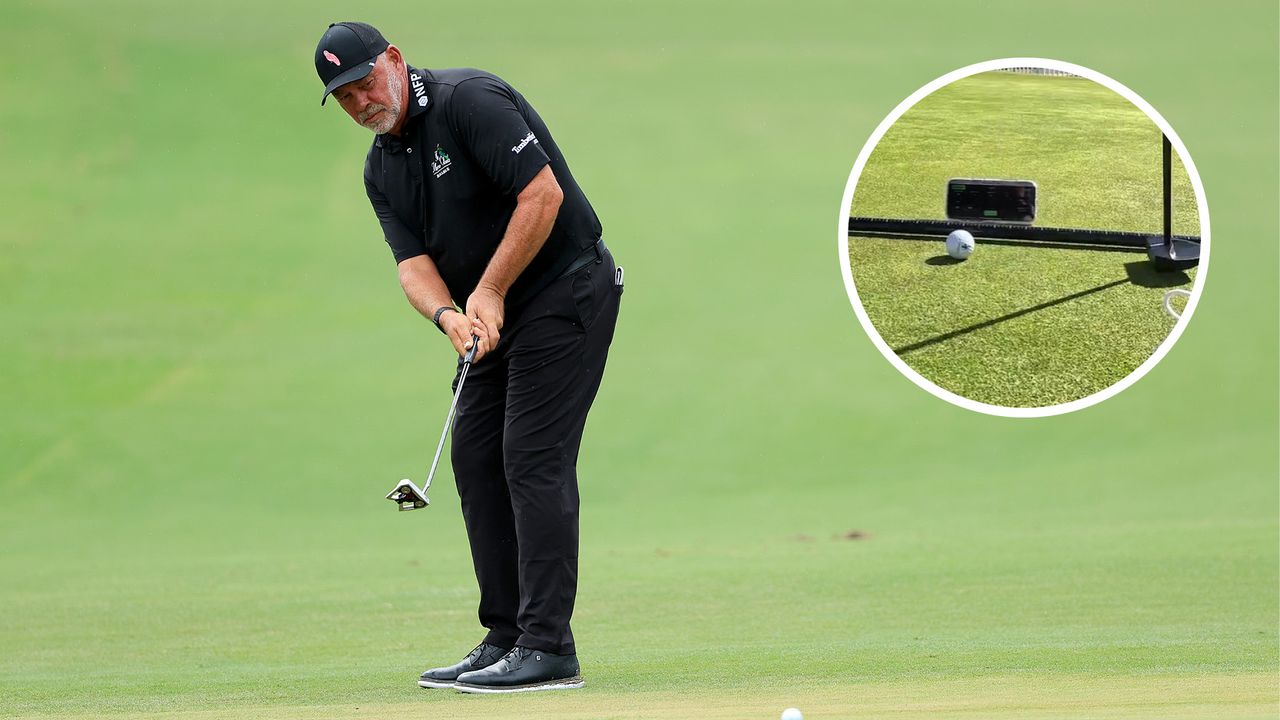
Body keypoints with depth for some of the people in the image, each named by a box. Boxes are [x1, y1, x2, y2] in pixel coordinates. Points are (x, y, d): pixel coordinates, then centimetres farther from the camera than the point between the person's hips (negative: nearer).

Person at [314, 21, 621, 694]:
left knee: (533, 459, -14)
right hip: (496, 313, 9)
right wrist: (449, 316, -22)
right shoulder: (381, 169, 9)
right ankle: (505, 639, 14)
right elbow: (413, 260, 0)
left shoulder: (470, 100, -17)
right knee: (476, 457, 7)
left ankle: (548, 650, -16)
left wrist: (490, 293, -18)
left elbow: (543, 193, -22)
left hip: (566, 290, -9)